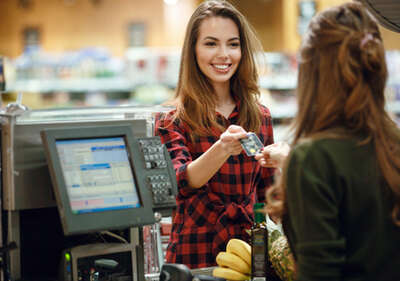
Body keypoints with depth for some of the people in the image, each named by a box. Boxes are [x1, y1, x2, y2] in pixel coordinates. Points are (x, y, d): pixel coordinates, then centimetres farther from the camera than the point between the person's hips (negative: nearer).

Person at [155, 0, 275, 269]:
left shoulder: (261, 117, 8)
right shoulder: (171, 120, -3)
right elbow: (181, 182, -20)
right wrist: (221, 149, -35)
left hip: (249, 249, 3)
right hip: (195, 254, -3)